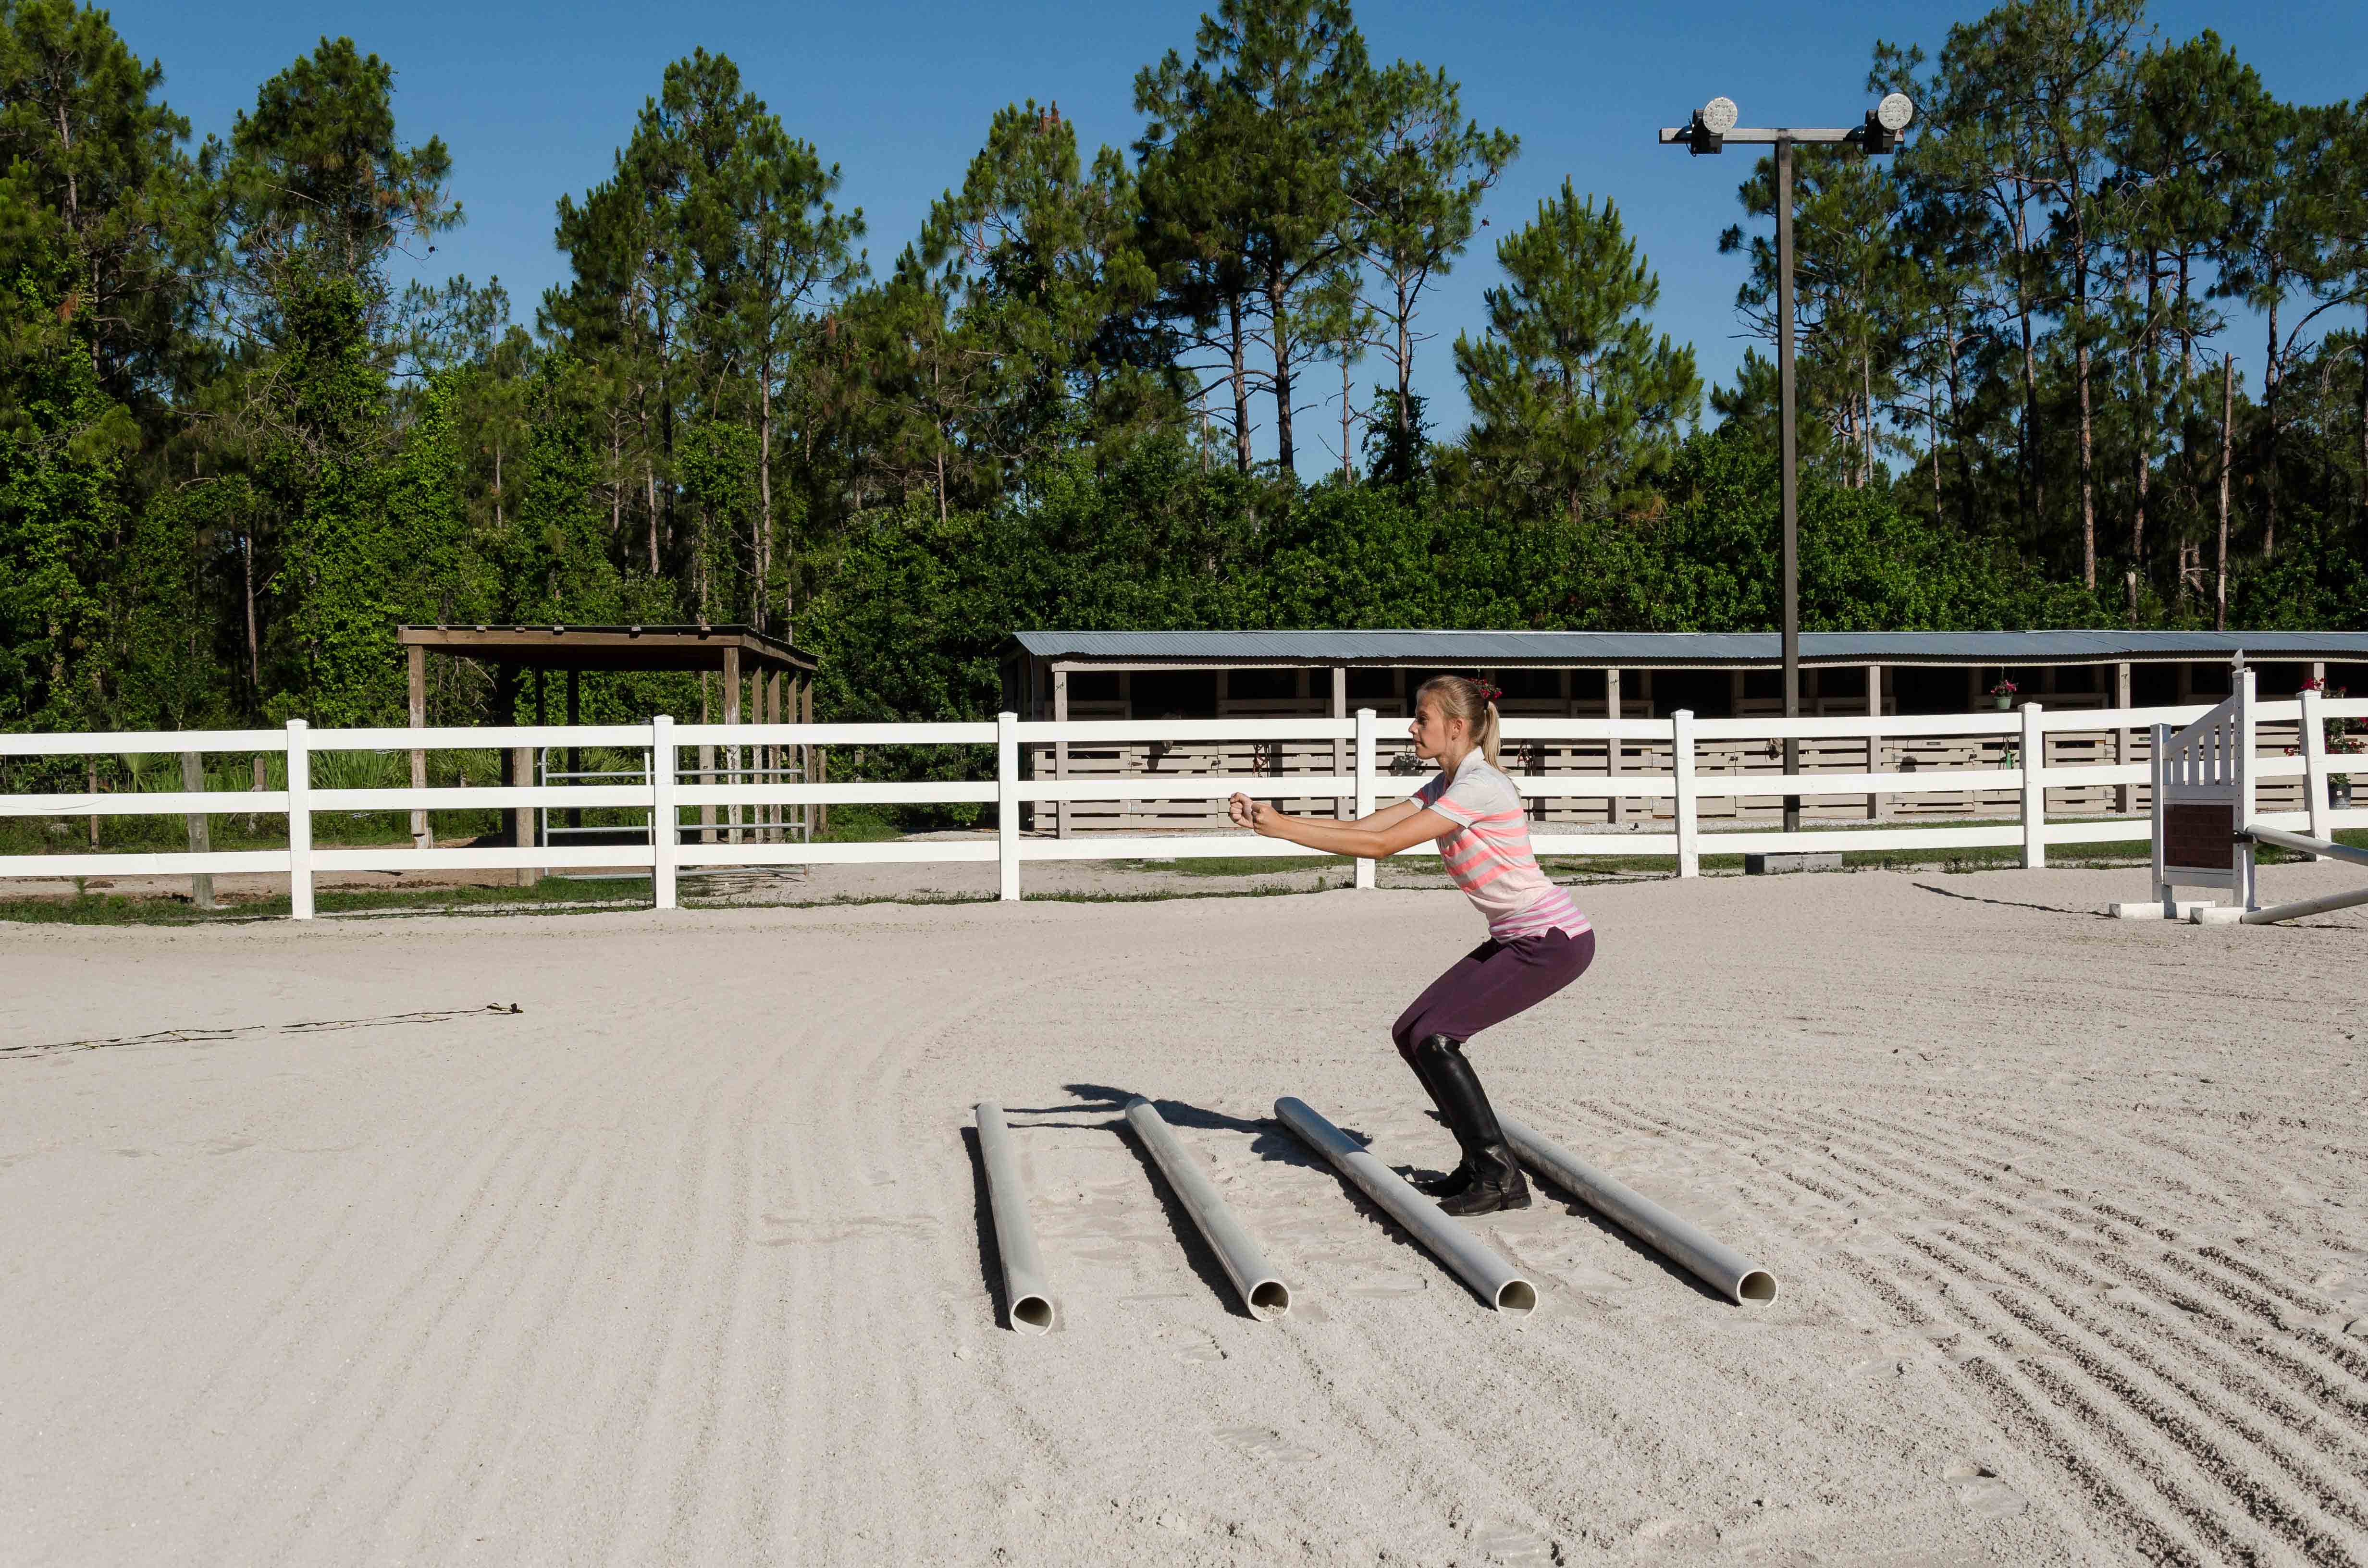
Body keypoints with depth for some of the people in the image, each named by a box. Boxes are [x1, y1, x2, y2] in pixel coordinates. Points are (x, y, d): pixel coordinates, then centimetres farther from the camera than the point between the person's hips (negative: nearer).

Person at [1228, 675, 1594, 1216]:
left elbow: (1381, 845, -23)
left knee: (1434, 1036, -15)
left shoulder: (1479, 787, -20)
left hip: (1555, 941, -10)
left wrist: (1281, 827, -21)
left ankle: (1501, 1178, -7)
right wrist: (1271, 818, -5)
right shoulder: (1445, 785, 11)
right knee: (1411, 1033, 4)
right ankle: (1481, 1164, 14)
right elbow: (1361, 828, 5)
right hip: (1516, 939, 10)